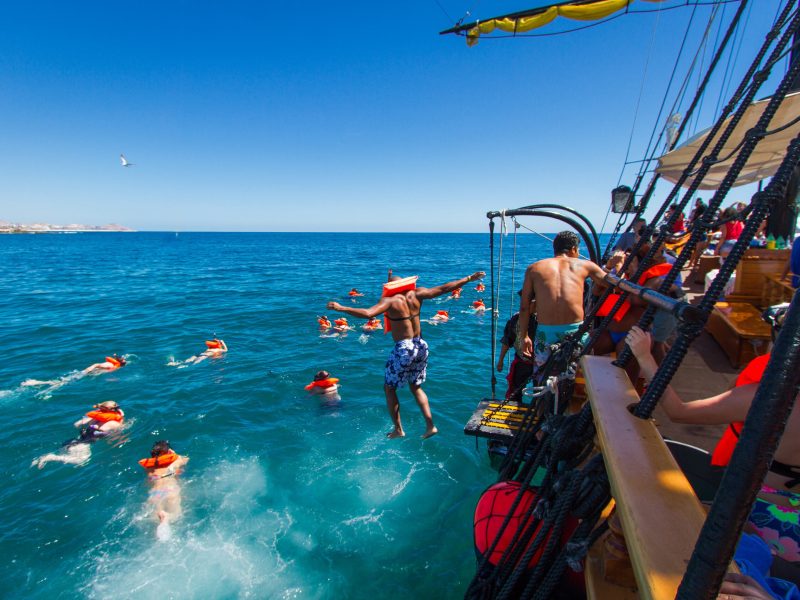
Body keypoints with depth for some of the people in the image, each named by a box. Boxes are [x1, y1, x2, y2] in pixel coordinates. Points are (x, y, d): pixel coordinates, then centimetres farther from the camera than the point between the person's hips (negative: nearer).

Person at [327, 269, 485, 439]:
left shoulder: (390, 300, -13)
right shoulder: (416, 294, 1)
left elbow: (367, 313, -28)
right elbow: (445, 288, 4)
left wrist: (341, 308, -21)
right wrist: (469, 278, 13)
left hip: (403, 349, -6)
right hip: (421, 346, 6)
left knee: (389, 388, 15)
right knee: (416, 387, 24)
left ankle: (398, 430, 19)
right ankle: (430, 425, 20)